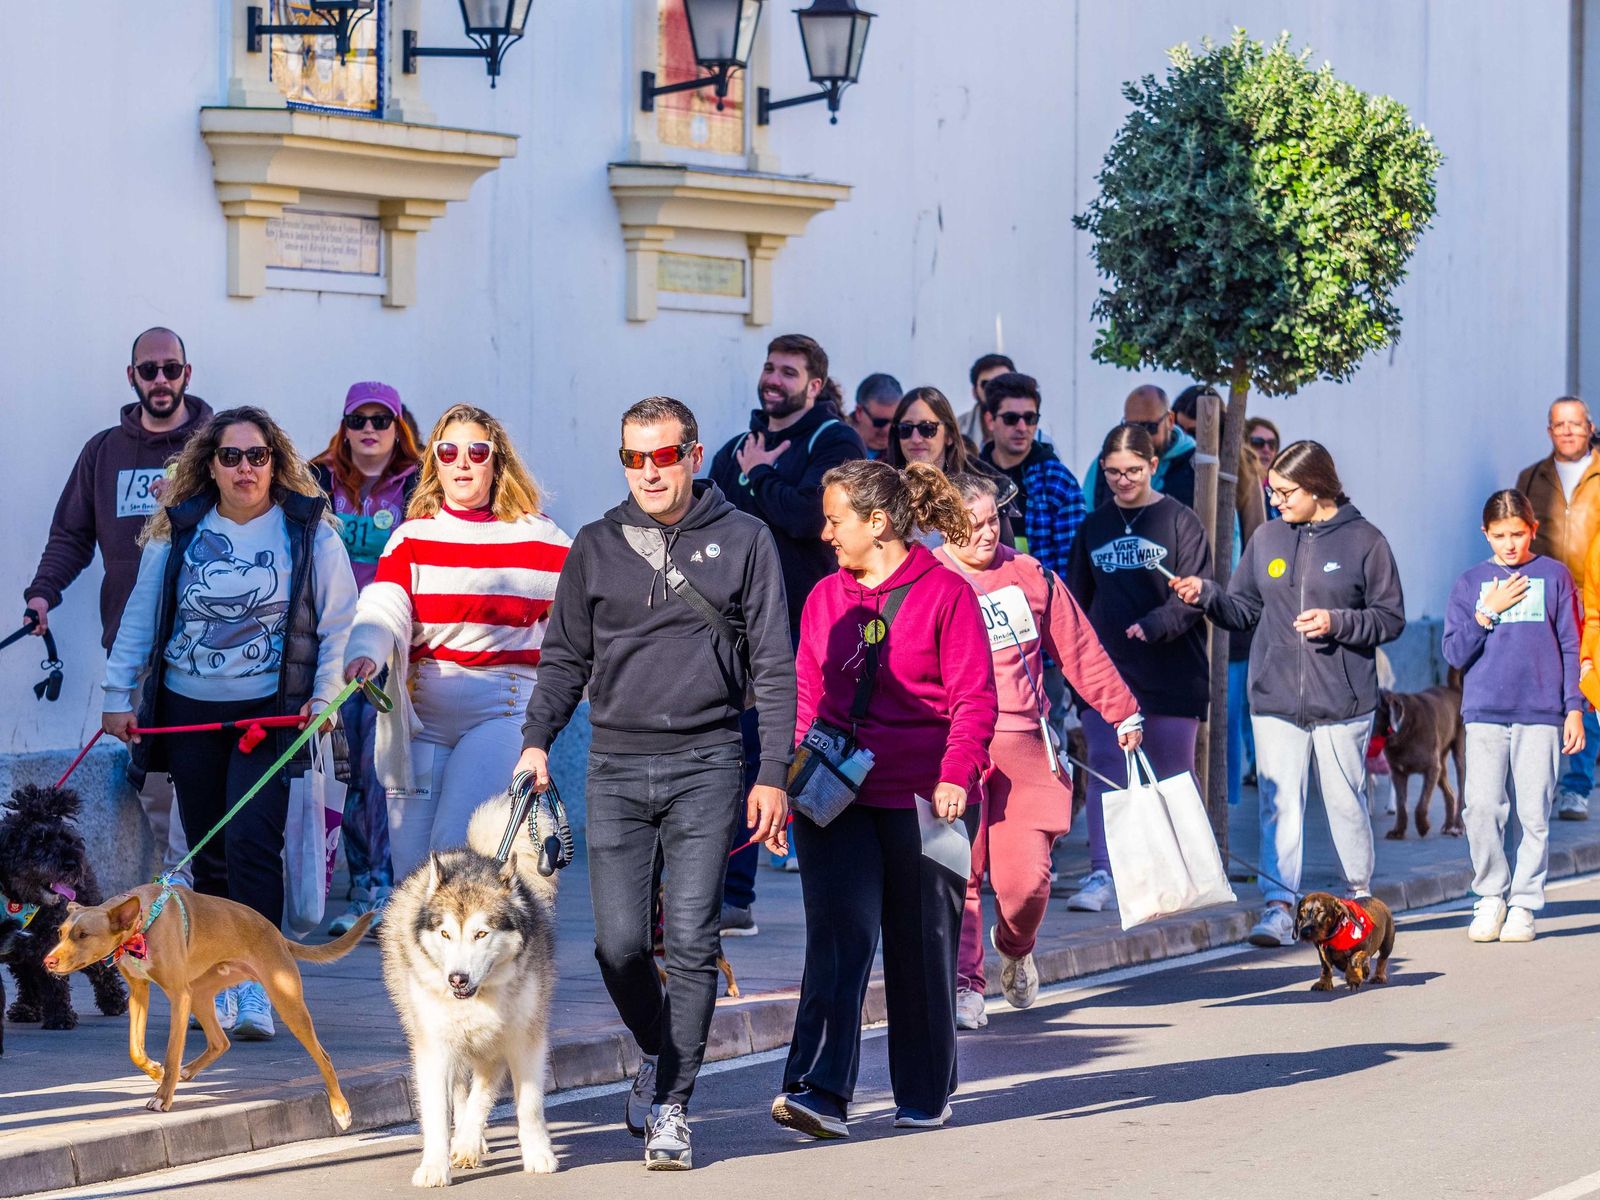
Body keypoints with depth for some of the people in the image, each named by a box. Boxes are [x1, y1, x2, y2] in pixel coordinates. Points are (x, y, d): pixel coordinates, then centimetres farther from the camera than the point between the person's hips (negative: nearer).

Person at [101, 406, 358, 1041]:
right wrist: (118, 695, 8)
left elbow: (338, 623, 2)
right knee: (208, 851, 7)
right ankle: (224, 977, 18)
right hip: (189, 712, 3)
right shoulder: (177, 532, 6)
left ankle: (255, 986, -18)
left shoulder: (310, 532, -1)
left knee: (252, 839, -17)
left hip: (270, 713, -3)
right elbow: (140, 617, 12)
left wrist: (326, 693, -8)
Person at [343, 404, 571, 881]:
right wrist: (364, 654, -29)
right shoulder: (411, 538, 7)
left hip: (502, 711, -2)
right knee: (410, 861, 1)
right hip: (419, 712, 3)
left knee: (455, 845, -19)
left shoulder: (540, 539, 4)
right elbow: (383, 609, -10)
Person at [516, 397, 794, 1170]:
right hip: (616, 766, 2)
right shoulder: (597, 547, 10)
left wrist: (773, 774, -3)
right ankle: (657, 1053, 25)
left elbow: (773, 666, 3)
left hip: (706, 765, -2)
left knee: (692, 943, -6)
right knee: (620, 944, -3)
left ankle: (671, 1106, 2)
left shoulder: (744, 541, 4)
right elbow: (566, 657, 14)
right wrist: (537, 739, -2)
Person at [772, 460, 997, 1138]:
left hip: (924, 800, -3)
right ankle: (820, 1092, -20)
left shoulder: (945, 593, -2)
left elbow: (974, 699, -5)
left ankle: (925, 1097, 20)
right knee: (839, 936, -11)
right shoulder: (825, 598, 12)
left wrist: (955, 776, -18)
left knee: (921, 949, 6)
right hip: (837, 796, 3)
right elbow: (808, 697, 16)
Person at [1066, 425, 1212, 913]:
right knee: (1104, 768, -11)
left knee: (1173, 775, 6)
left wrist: (1153, 626, -21)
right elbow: (1078, 597, 20)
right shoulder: (1094, 526, 13)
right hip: (1105, 669, 3)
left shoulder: (1179, 520, 0)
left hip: (1172, 668, -3)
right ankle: (1102, 876, -18)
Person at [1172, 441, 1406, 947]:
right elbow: (1245, 609, 11)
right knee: (1279, 804, -4)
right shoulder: (1267, 538, 8)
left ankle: (1362, 896, 26)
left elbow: (1391, 617, -1)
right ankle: (1279, 907, -5)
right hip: (1275, 698, 3)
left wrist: (1338, 622, -15)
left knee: (1345, 800, 8)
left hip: (1342, 700, -3)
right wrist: (1205, 595, -6)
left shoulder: (1363, 540, -2)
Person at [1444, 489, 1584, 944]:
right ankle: (1490, 896, 4)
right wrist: (1489, 612, -5)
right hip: (1484, 714, 1)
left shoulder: (1554, 577, 7)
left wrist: (1574, 707, 2)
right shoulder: (1470, 583, 10)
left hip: (1541, 714, -1)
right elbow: (1454, 653, 5)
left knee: (1534, 813, -2)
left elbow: (1570, 647, 8)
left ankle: (1524, 903, 7)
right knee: (1482, 808, -11)